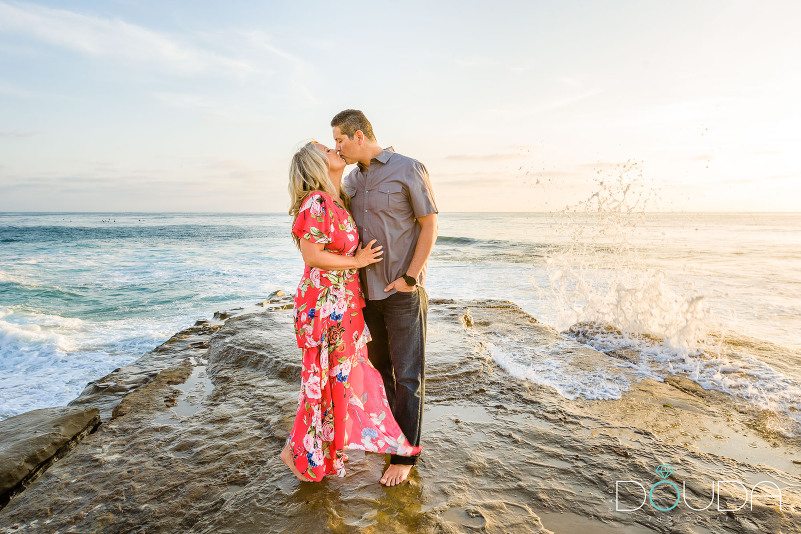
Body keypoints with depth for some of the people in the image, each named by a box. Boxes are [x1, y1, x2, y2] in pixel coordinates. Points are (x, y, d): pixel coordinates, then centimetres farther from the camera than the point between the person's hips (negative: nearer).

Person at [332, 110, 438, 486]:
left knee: (407, 374, 2)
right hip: (367, 290, 7)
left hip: (403, 291, -7)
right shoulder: (352, 179, 10)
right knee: (377, 366, 18)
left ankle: (404, 456, 15)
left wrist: (410, 278, -16)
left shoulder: (409, 169, -9)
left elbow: (429, 226, -10)